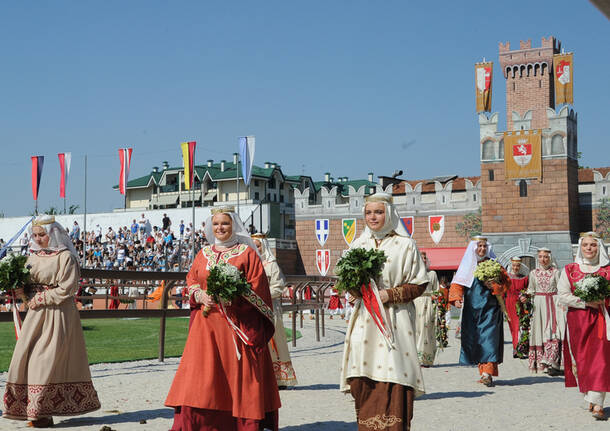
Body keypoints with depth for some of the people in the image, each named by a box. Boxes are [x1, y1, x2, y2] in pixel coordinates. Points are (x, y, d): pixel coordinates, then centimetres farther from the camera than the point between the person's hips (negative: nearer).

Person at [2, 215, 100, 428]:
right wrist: (21, 291, -2)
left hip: (58, 313, -7)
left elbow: (66, 289, -12)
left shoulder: (66, 257, -7)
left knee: (47, 360, -8)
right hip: (36, 314, 7)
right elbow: (27, 284, 20)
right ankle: (28, 407, 6)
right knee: (25, 358, 0)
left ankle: (43, 412, -2)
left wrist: (40, 298, -12)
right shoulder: (34, 256, 14)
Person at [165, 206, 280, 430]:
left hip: (238, 325, -3)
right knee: (200, 376, -2)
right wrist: (200, 296, -4)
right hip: (207, 325, 3)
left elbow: (257, 288, -3)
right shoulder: (203, 254, 15)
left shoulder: (247, 253, 2)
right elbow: (191, 281, 17)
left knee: (239, 375, -2)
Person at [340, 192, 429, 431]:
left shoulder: (405, 245, 1)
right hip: (363, 322, 4)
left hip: (393, 320, -4)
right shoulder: (358, 245, 14)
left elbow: (419, 284, 0)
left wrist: (390, 295, -13)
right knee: (362, 384, 1)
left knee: (392, 383, -9)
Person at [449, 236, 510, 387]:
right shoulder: (467, 265, 10)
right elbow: (457, 283, 6)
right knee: (474, 339, 3)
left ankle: (488, 373, -21)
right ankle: (484, 372, 12)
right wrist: (456, 298, -12)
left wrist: (494, 286, -12)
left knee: (489, 337, -14)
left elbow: (506, 281, 7)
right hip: (473, 309, 2)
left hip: (490, 308, -2)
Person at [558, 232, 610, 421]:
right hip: (577, 321, 1)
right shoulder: (569, 270, 7)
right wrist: (586, 302, -11)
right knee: (580, 360, 3)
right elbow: (563, 296, 0)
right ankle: (590, 399, 17)